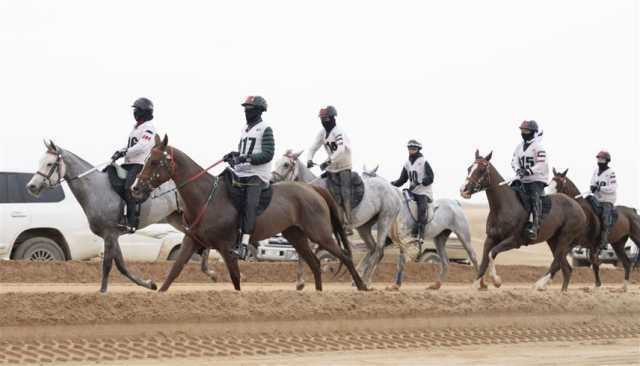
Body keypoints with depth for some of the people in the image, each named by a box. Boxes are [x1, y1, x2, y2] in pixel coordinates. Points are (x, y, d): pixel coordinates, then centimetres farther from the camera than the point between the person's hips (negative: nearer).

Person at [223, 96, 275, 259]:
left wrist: (247, 158, -22)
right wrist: (234, 155, 6)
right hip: (241, 173, 8)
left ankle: (244, 243, -31)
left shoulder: (265, 129, -3)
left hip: (257, 175, -8)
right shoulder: (245, 129, 20)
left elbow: (267, 154, -13)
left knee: (249, 204, -24)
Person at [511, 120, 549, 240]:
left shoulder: (538, 147, -10)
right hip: (523, 179, 8)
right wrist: (518, 170, -14)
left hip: (537, 179, -8)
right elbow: (514, 161, 7)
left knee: (535, 198, -23)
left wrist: (528, 171, -28)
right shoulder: (520, 147, 13)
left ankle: (535, 226, -30)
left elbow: (541, 165, -17)